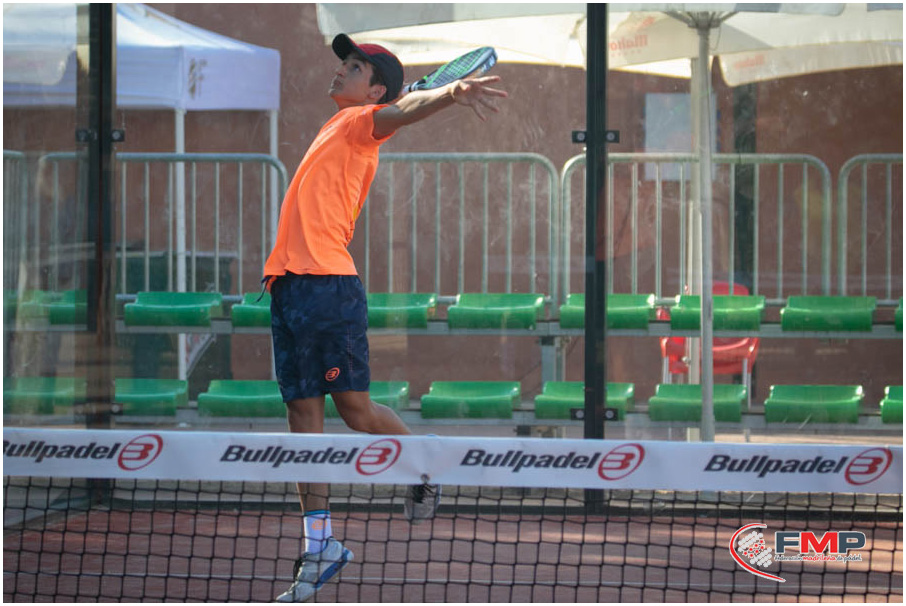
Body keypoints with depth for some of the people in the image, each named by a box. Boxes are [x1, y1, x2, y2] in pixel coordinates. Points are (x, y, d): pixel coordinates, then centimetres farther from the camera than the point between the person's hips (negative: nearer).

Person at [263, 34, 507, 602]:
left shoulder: (363, 122, 1)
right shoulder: (336, 129, 25)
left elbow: (405, 108, -18)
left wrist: (452, 92, -37)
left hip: (329, 286, -8)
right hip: (291, 283, 8)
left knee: (356, 410, -5)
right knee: (303, 412, 5)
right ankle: (320, 542, 7)